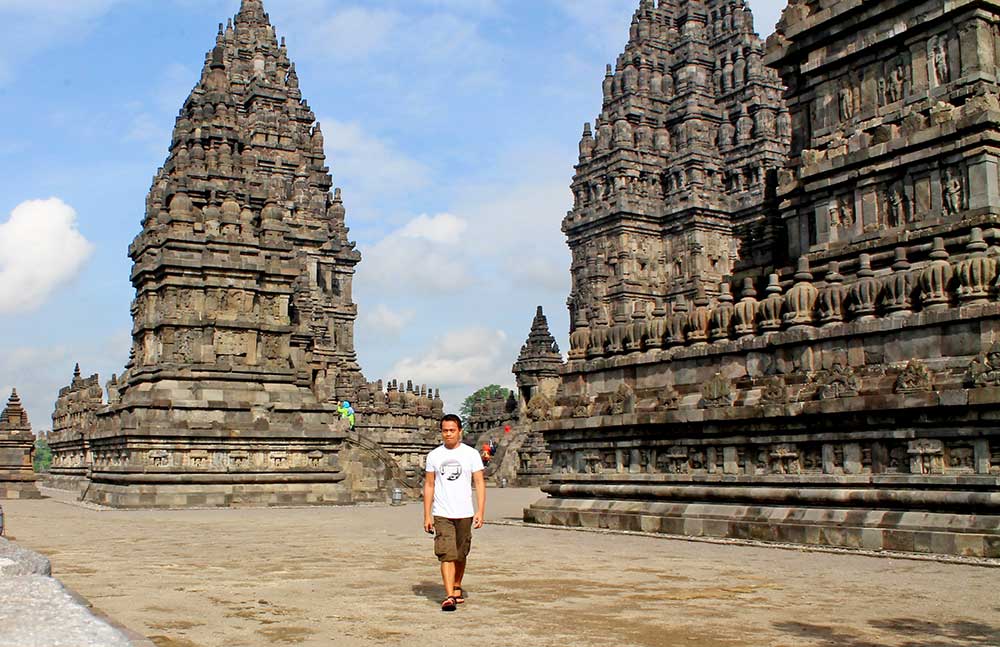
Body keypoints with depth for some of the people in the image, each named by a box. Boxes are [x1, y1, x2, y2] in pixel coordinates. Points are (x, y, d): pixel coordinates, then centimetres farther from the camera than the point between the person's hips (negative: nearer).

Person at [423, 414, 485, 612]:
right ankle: (449, 596, -14)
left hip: (464, 513, 0)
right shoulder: (434, 456, 5)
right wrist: (427, 515, 3)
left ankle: (457, 588, 33)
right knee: (446, 555, -11)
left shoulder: (471, 454, 1)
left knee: (460, 555, 12)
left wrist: (480, 511, -10)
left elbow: (479, 483, 0)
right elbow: (429, 485, 8)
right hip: (441, 514, 0)